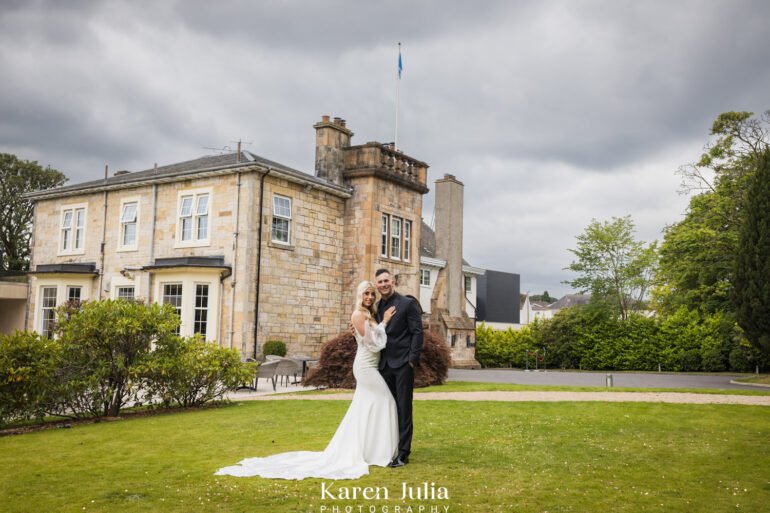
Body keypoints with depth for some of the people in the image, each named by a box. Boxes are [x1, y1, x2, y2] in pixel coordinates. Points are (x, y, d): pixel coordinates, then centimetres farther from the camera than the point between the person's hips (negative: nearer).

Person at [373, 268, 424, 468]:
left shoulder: (408, 303, -4)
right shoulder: (377, 307, 12)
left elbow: (417, 332, -8)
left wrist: (412, 360, -14)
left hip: (403, 363, -5)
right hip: (384, 365, 5)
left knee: (404, 408, -1)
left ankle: (403, 453, 4)